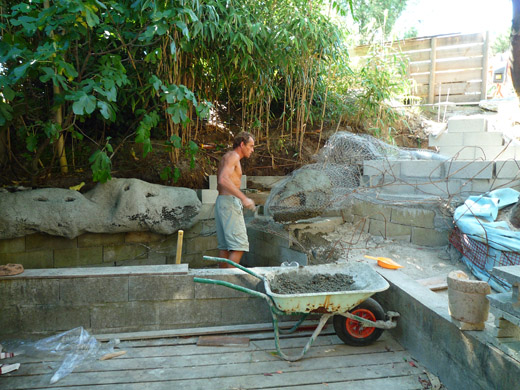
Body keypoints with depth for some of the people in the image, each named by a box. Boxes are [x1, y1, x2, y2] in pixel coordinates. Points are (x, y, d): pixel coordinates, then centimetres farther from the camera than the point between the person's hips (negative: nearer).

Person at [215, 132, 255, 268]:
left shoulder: (229, 157, 22)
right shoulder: (233, 156, -7)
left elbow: (219, 186, 27)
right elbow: (223, 180, -24)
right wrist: (244, 198, -26)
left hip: (222, 201, 10)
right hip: (229, 202, -10)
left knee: (225, 245, 9)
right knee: (239, 245, -11)